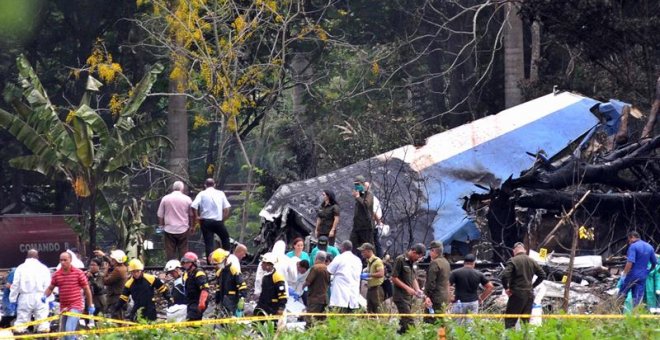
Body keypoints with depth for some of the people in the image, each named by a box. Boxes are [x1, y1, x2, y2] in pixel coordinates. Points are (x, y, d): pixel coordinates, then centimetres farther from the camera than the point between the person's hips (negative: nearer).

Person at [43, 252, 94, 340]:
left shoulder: (78, 273, -3)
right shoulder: (56, 274, 6)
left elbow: (86, 289, 2)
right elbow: (50, 288, 13)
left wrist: (91, 305, 3)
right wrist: (45, 296, -9)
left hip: (75, 307, -5)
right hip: (63, 308, 5)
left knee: (69, 330, -21)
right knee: (64, 332, 12)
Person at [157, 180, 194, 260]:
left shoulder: (165, 198, 0)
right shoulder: (187, 199, 0)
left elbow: (160, 215, 3)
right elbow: (191, 215, 7)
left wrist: (161, 225, 17)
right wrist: (192, 226, 20)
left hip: (169, 229, 0)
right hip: (183, 230, 0)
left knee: (170, 253, 3)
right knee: (183, 253, 5)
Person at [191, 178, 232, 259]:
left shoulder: (202, 194, 0)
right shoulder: (220, 194, 6)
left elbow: (194, 206, -12)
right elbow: (227, 208, 3)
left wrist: (196, 216, 1)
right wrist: (224, 218, 13)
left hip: (206, 221, -1)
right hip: (218, 221, 1)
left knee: (209, 243, 0)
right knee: (225, 238, 20)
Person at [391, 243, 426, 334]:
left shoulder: (412, 263, 14)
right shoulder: (400, 260, -10)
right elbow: (394, 278, -13)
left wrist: (417, 290, 5)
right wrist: (407, 288, -17)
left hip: (409, 296, 8)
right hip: (401, 296, -8)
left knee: (404, 321, 10)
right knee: (408, 321, -15)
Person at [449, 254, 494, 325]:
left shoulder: (455, 272, -3)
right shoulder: (479, 274, 4)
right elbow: (490, 287, 5)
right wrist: (481, 298, 12)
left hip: (459, 302, -2)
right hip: (473, 303, 3)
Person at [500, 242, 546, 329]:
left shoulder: (513, 261, -9)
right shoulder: (532, 261, 9)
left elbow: (505, 275, -21)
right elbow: (542, 275, 14)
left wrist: (506, 288, -7)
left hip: (517, 294, -6)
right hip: (529, 294, 6)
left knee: (510, 321, -3)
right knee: (526, 321, 12)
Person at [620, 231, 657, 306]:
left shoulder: (633, 246, -12)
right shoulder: (649, 247, 9)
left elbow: (630, 263, -22)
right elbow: (654, 263, 17)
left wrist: (624, 274, -18)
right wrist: (648, 271, 31)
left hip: (632, 275, -5)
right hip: (643, 277, 5)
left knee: (621, 296, 9)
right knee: (638, 299, 4)